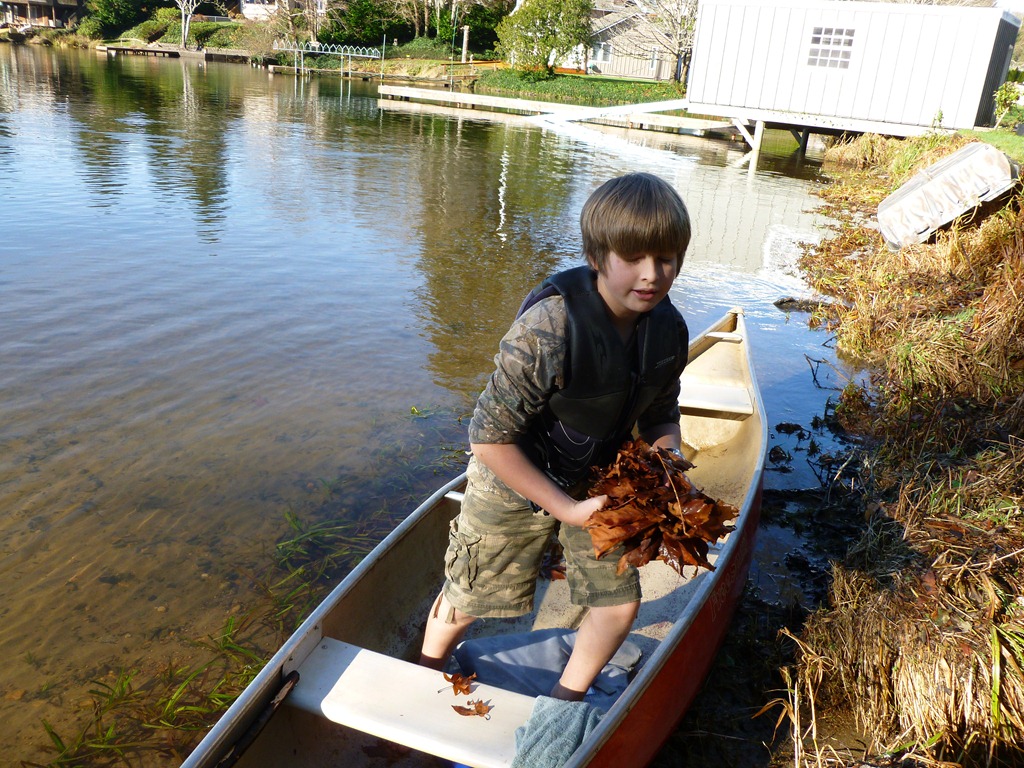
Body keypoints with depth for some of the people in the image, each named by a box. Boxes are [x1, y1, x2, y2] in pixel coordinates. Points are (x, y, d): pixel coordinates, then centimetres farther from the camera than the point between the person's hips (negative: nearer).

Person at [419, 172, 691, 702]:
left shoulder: (668, 330, -13)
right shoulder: (549, 328, -35)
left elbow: (662, 416, 5)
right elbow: (489, 436, -31)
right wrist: (566, 508, -28)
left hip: (597, 483, 5)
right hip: (514, 484, -5)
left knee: (620, 601, 10)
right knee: (467, 601, 13)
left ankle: (565, 702, 38)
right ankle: (427, 671, 49)